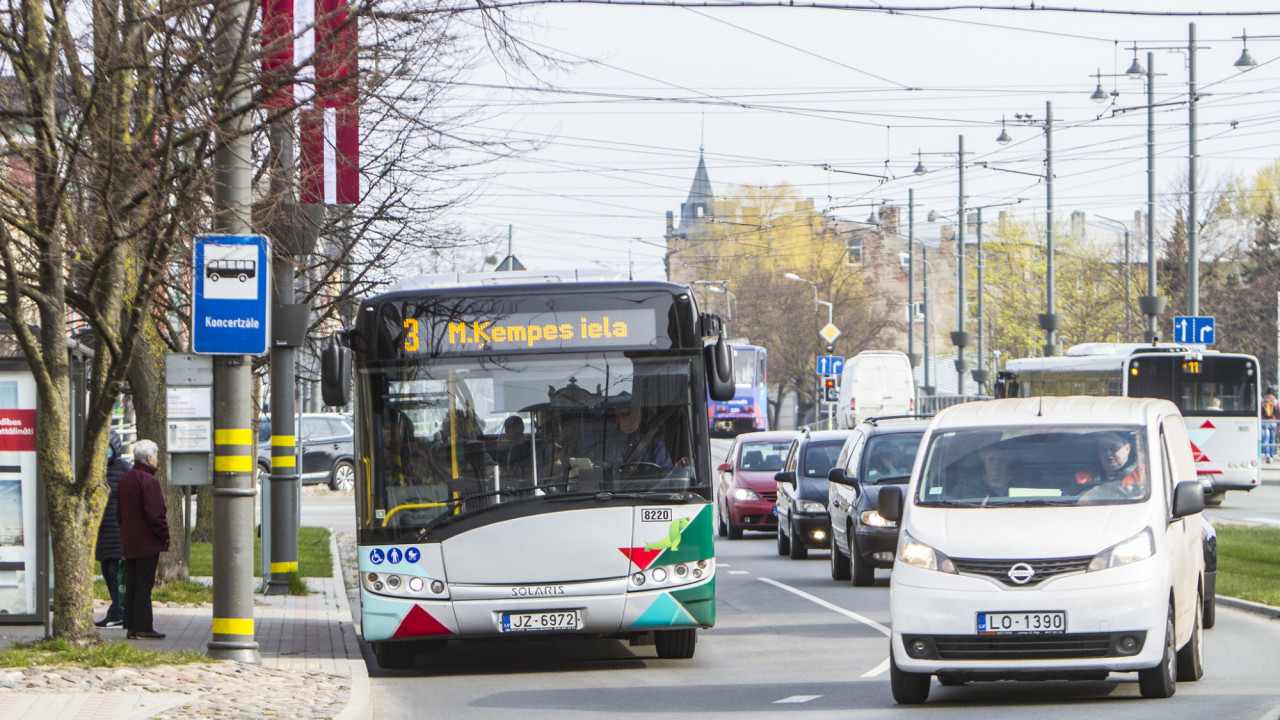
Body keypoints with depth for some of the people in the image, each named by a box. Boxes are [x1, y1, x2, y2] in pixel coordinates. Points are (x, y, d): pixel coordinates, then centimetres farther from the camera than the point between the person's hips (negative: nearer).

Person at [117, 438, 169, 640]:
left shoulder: (125, 479, 13)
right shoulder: (148, 481, -15)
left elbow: (119, 513, 19)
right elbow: (154, 514, -19)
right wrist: (165, 535, -9)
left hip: (129, 543, 8)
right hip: (147, 543, -8)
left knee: (131, 585, 10)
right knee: (144, 584, -6)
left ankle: (131, 627, 11)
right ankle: (143, 627, -6)